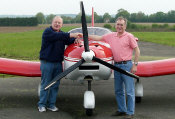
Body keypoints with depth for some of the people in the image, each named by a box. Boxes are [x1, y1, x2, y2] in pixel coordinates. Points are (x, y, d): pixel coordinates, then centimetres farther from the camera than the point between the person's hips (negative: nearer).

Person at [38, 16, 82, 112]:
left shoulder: (61, 34, 15)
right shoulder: (47, 31, -6)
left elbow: (68, 40, 2)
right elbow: (58, 36, -22)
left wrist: (75, 40, -22)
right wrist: (72, 35, -29)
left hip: (58, 63, 6)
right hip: (47, 63, -6)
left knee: (55, 85, 7)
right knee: (45, 85, -1)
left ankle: (51, 104, 16)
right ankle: (41, 104, 8)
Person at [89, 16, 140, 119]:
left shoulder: (129, 36, -4)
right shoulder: (111, 36, 10)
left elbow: (137, 50, -4)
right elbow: (98, 38, 18)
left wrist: (135, 64, -10)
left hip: (126, 65, -6)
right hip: (116, 65, 6)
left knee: (129, 91, -3)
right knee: (118, 91, 12)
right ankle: (122, 110, 24)